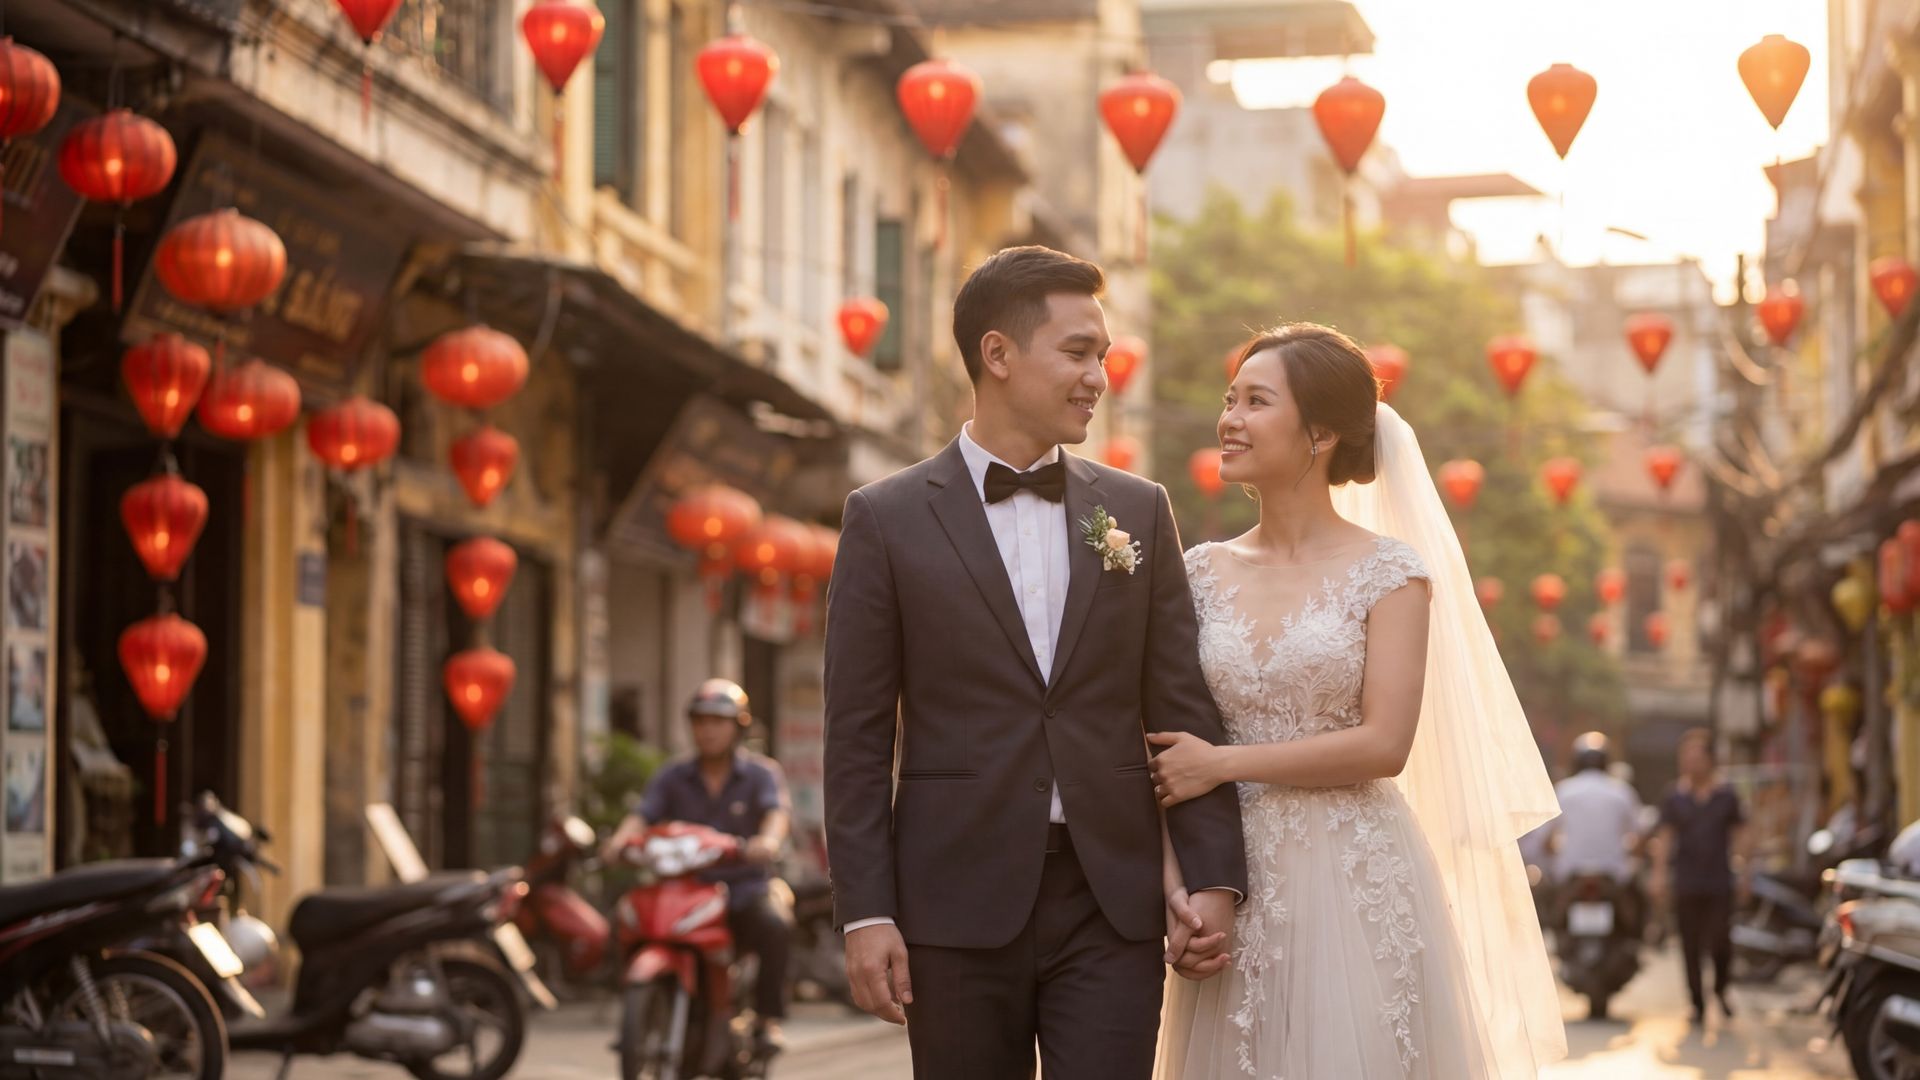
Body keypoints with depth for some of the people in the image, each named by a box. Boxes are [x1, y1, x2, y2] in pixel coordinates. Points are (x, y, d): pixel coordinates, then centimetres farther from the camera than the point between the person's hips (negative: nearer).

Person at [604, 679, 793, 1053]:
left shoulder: (761, 773, 3)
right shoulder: (673, 777, 11)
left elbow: (778, 809, -16)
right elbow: (644, 813, -4)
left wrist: (770, 839, -40)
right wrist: (621, 838, -28)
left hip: (746, 888, -2)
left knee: (774, 924, -34)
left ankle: (767, 1018, -21)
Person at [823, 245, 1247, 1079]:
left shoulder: (1138, 511, 10)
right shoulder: (886, 519, 2)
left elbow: (1183, 707, 8)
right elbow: (858, 736, -1)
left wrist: (1212, 878, 0)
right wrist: (864, 912, -7)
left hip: (1113, 902, 2)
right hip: (959, 906, -2)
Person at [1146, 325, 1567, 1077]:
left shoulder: (1389, 571, -3)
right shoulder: (1203, 573, 8)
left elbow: (1384, 744, -12)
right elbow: (1170, 745, 8)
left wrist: (1223, 763, -12)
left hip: (1356, 883, -3)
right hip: (1238, 887, 3)